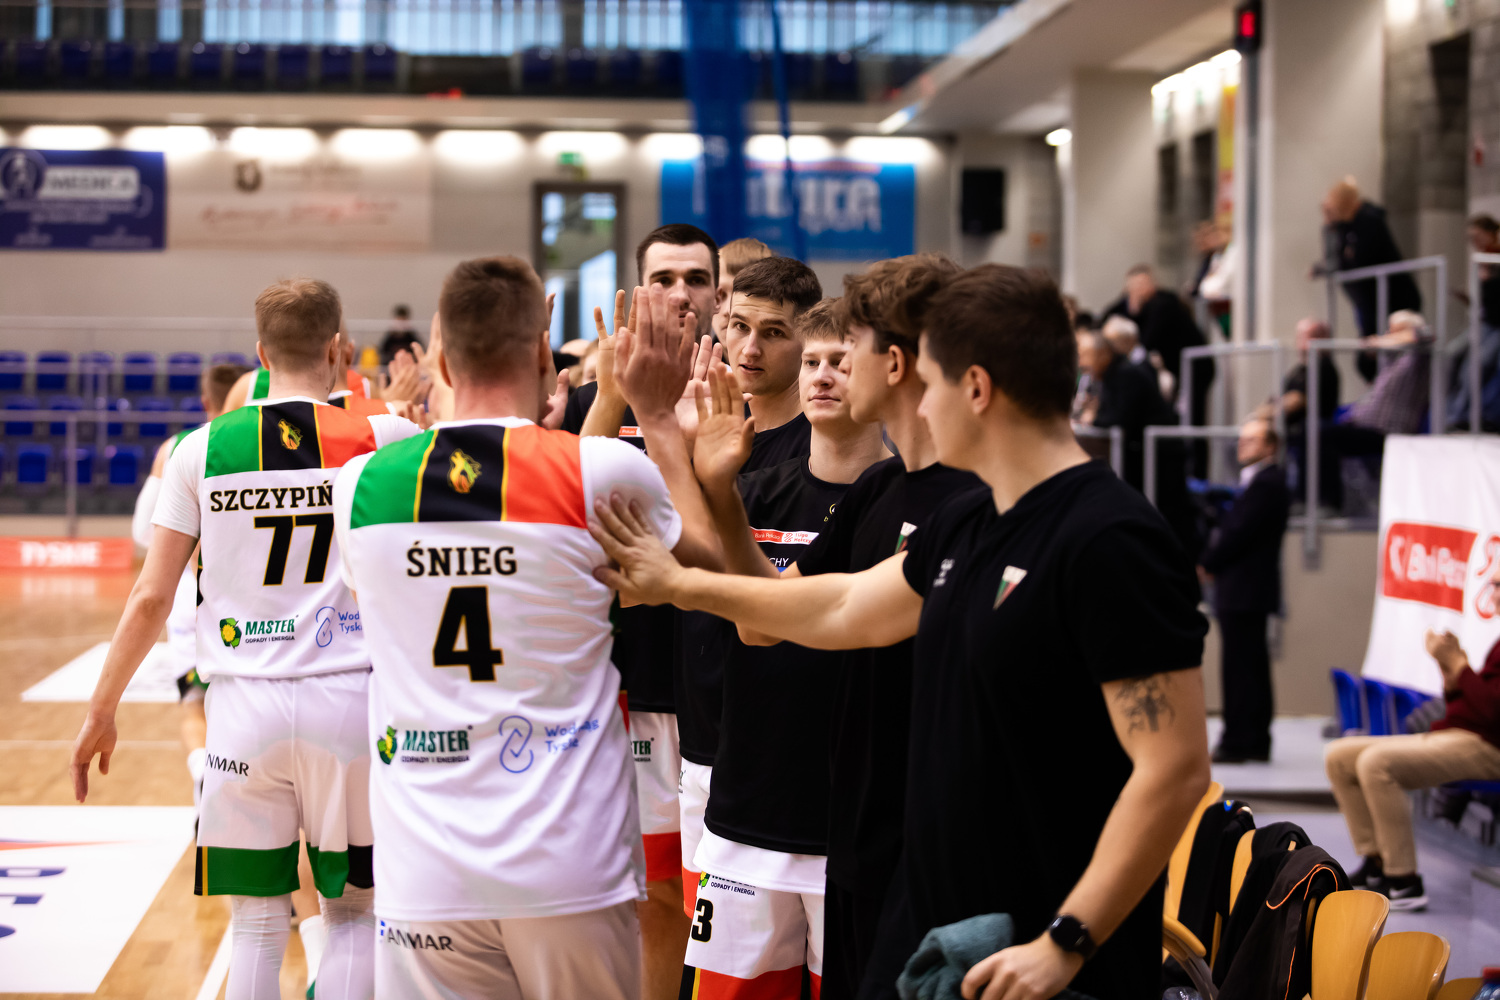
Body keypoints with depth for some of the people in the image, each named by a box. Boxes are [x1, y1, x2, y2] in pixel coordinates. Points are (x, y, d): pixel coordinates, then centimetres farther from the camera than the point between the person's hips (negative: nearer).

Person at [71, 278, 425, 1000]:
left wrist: (102, 709, 12)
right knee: (354, 914, 14)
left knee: (258, 923, 11)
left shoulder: (203, 448, 1)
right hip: (347, 698, -1)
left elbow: (150, 598, 2)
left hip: (245, 704, 1)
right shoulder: (379, 438, -2)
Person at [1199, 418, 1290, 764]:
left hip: (1244, 592, -11)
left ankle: (1237, 743, -5)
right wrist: (1211, 562, 5)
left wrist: (1206, 565, -9)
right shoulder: (1256, 480, 19)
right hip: (1246, 591, 11)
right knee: (1252, 667, 13)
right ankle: (1255, 742, 18)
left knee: (1240, 667, -8)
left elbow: (1240, 532, -19)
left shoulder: (1266, 484, -14)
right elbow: (1231, 527, 18)